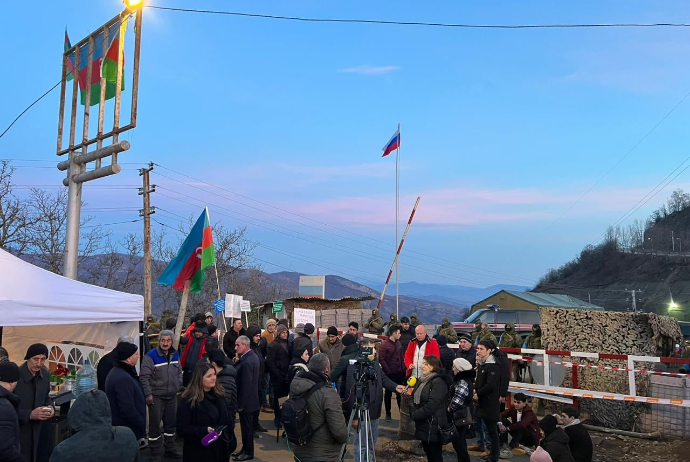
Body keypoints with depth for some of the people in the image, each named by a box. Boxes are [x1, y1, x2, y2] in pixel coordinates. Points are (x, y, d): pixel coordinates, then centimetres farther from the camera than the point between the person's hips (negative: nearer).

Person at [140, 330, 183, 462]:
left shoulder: (175, 354, 3)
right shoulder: (150, 356, -17)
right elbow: (144, 377, -16)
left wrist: (178, 386, 6)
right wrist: (148, 394, -18)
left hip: (172, 396, 6)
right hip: (156, 396, -6)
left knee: (171, 422, 17)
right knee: (155, 424, 3)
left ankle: (170, 448, 33)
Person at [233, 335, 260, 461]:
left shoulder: (247, 362, -27)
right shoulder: (252, 355, 4)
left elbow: (245, 385, -25)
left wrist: (241, 404, -18)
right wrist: (237, 362, -6)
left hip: (246, 400, -9)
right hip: (250, 398, 9)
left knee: (246, 426, 6)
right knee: (247, 426, 20)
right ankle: (245, 449, 33)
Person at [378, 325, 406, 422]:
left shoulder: (398, 343, 10)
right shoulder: (384, 345, -11)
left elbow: (402, 356, 13)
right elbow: (381, 359, -14)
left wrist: (402, 369, 4)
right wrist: (388, 371, -15)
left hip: (399, 373, 5)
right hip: (389, 374, -5)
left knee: (400, 393, 10)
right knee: (388, 394, 7)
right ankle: (388, 414, 17)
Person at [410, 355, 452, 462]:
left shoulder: (438, 382, -16)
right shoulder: (421, 380, 11)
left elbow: (432, 405, -23)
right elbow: (415, 399, 14)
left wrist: (415, 415, -14)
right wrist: (413, 412, -5)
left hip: (433, 426, -8)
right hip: (423, 425, 8)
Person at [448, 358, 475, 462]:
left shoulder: (462, 382, -23)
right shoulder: (464, 379, 8)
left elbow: (458, 400, -31)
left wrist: (450, 408, -14)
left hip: (460, 416, -10)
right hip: (463, 415, 10)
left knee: (458, 442, -1)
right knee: (460, 441, 20)